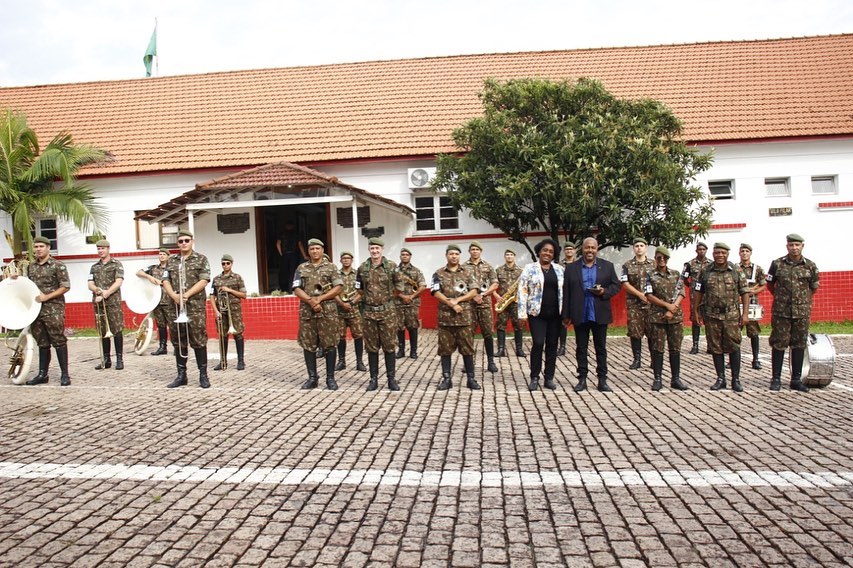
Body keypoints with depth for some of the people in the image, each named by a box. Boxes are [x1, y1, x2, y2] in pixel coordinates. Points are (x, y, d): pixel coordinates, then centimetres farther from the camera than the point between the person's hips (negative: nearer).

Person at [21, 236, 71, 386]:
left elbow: (66, 287, -10)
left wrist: (47, 296, -16)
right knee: (42, 343, 12)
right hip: (36, 309, 6)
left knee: (59, 341, -4)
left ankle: (64, 374, 1)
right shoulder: (31, 267, 14)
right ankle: (42, 374, 19)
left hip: (53, 310, -6)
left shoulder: (57, 266, -6)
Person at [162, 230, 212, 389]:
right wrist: (174, 295, -9)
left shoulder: (201, 259, 4)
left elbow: (204, 281, -6)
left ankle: (203, 375, 3)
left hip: (195, 306, -4)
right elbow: (165, 281, 9)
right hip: (175, 306, 4)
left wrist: (187, 294, -15)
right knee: (178, 341, 7)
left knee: (198, 340, -4)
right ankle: (181, 375, 16)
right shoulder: (171, 261, 15)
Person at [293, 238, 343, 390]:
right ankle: (312, 378, 13)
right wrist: (310, 300, -14)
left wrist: (320, 298, -13)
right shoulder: (301, 268, 11)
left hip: (328, 311, -2)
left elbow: (338, 287, -3)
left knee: (329, 345, -1)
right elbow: (297, 289, 3)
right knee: (308, 345, 4)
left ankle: (330, 378, 7)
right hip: (306, 312, 2)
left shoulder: (331, 267, 6)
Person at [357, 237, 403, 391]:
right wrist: (369, 297, 10)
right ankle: (373, 378, 14)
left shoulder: (392, 266, -3)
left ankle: (391, 378, 10)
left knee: (389, 346, 2)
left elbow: (399, 287, 5)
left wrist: (386, 296, 8)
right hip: (369, 311, 2)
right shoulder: (362, 268, 4)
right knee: (372, 347, 7)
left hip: (388, 311, -2)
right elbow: (359, 289, 17)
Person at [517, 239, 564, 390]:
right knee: (538, 343, -10)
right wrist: (522, 312, -12)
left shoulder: (560, 269, 9)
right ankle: (534, 378, 4)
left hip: (555, 314, 3)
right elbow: (522, 291, -5)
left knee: (552, 345, 6)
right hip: (537, 313, -3)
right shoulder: (530, 268, -1)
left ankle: (549, 378, 15)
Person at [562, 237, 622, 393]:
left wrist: (604, 292, -13)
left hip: (600, 315, 0)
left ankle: (602, 380, 14)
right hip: (580, 315, 0)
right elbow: (566, 292, 4)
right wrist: (566, 315, 0)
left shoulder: (607, 266, 6)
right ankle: (582, 379, 14)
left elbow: (616, 285, 7)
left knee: (601, 348, 7)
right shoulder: (572, 268, 4)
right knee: (581, 348, 7)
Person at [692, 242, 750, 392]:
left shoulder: (736, 271, 2)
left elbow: (745, 293, 1)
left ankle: (736, 380, 10)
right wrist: (696, 311, 7)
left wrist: (744, 314, -5)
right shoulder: (706, 272, 6)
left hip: (731, 316, -1)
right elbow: (699, 292, 10)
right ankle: (721, 378, 16)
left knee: (734, 346, 0)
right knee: (716, 347, 5)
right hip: (712, 315, 1)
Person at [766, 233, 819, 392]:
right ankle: (776, 379, 10)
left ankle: (796, 380, 15)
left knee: (799, 345, 7)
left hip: (802, 312, 1)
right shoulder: (777, 264, 0)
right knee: (778, 344, 1)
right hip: (781, 312, -1)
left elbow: (814, 287, 15)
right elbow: (770, 285, 12)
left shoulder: (810, 266, 3)